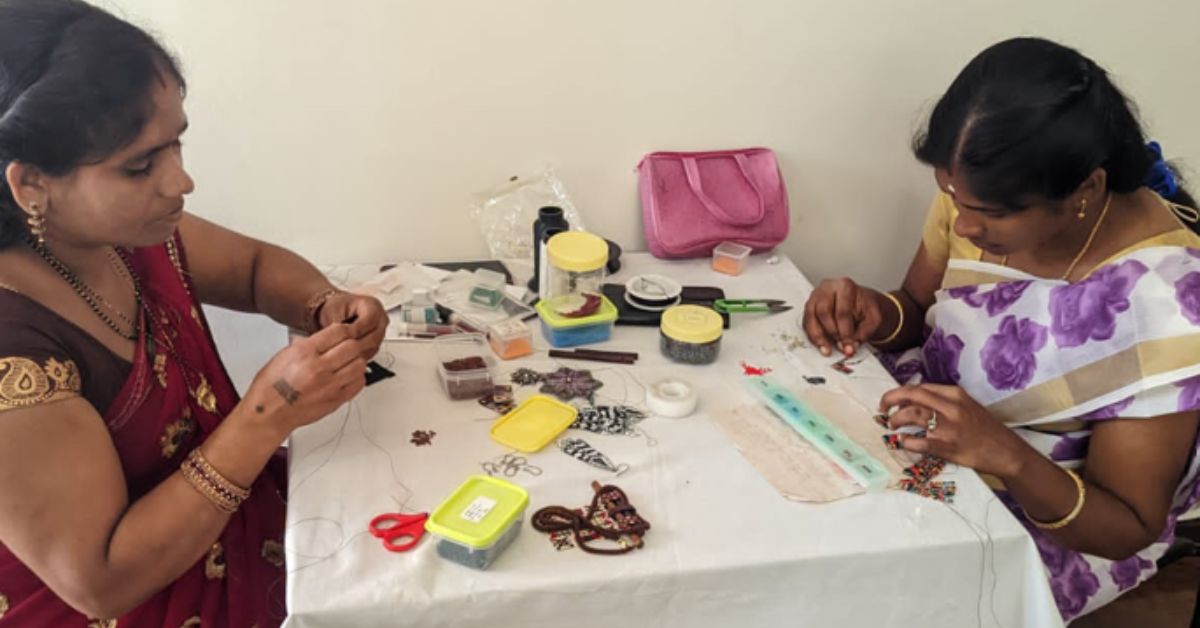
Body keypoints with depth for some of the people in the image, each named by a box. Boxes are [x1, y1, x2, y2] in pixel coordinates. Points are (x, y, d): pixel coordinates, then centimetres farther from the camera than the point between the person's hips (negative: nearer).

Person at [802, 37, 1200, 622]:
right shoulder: (985, 193, -15)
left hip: (1051, 520, -5)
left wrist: (1008, 457, -39)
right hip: (933, 427, 5)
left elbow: (1128, 530, -20)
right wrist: (872, 314, -20)